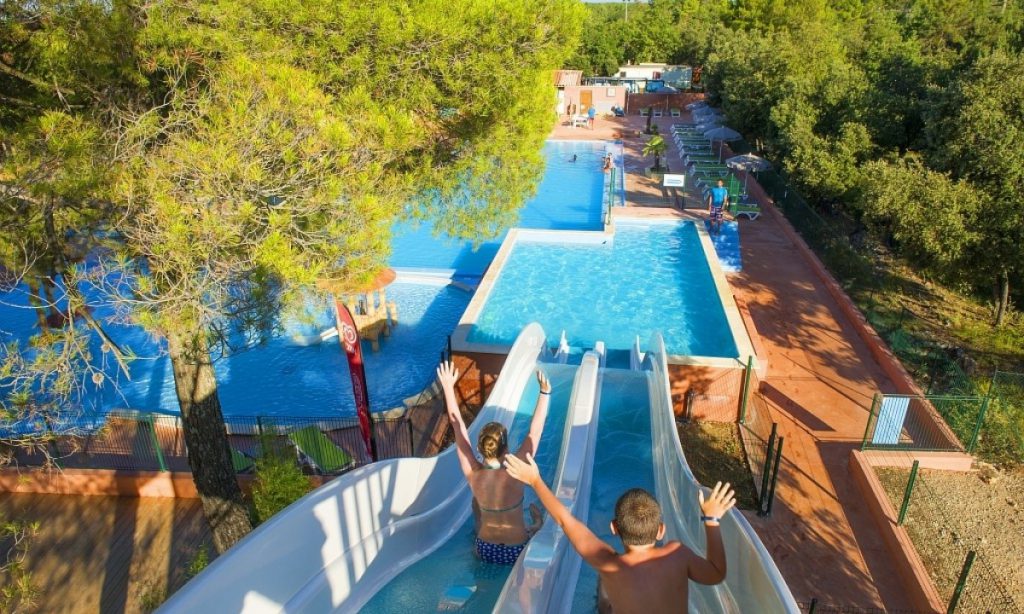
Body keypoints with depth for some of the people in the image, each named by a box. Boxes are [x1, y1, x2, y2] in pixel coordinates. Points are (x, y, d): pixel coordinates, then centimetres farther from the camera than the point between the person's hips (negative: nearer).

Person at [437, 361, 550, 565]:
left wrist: (448, 387, -10)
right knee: (535, 510, 27)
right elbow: (535, 432, -27)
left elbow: (458, 428, -15)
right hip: (515, 553, -2)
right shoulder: (514, 474, -29)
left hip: (485, 551, 2)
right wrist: (545, 392, -29)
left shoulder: (472, 474, -20)